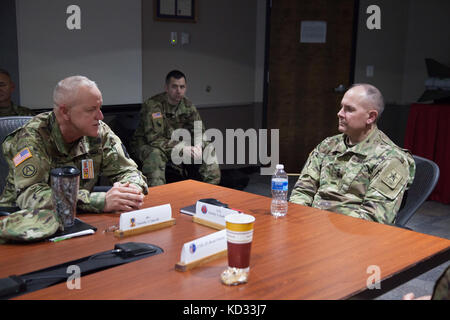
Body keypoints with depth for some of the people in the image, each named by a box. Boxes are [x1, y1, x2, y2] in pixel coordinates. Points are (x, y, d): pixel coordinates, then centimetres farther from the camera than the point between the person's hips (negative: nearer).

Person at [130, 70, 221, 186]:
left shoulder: (188, 106, -4)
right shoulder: (153, 105, -24)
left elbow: (200, 133, -2)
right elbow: (154, 139, -31)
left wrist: (198, 146, -27)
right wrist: (181, 149, -39)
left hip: (176, 144, 6)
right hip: (147, 144, -6)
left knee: (209, 148, -7)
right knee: (155, 154, -41)